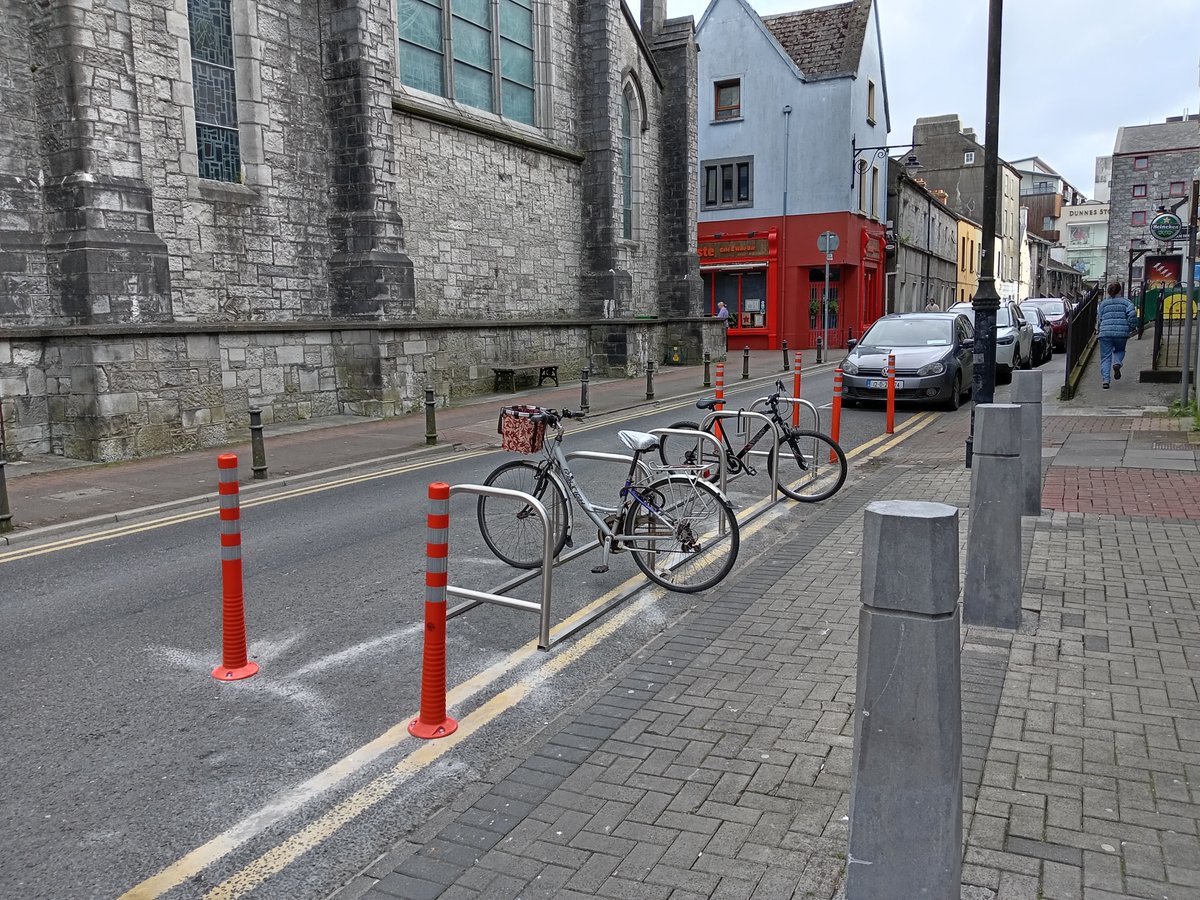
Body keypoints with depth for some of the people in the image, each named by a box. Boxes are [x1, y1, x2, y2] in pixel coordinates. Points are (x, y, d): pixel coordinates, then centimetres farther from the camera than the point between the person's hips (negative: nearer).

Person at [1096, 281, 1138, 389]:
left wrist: (1099, 329, 29)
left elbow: (1099, 318, 13)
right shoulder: (1125, 301, 5)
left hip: (1105, 333, 1)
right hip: (1121, 332, 0)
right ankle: (1117, 363, -7)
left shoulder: (1103, 303, 11)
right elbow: (1132, 313, -9)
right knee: (1120, 351, 25)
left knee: (1106, 357, 4)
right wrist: (1131, 327, 3)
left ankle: (1105, 380, -7)